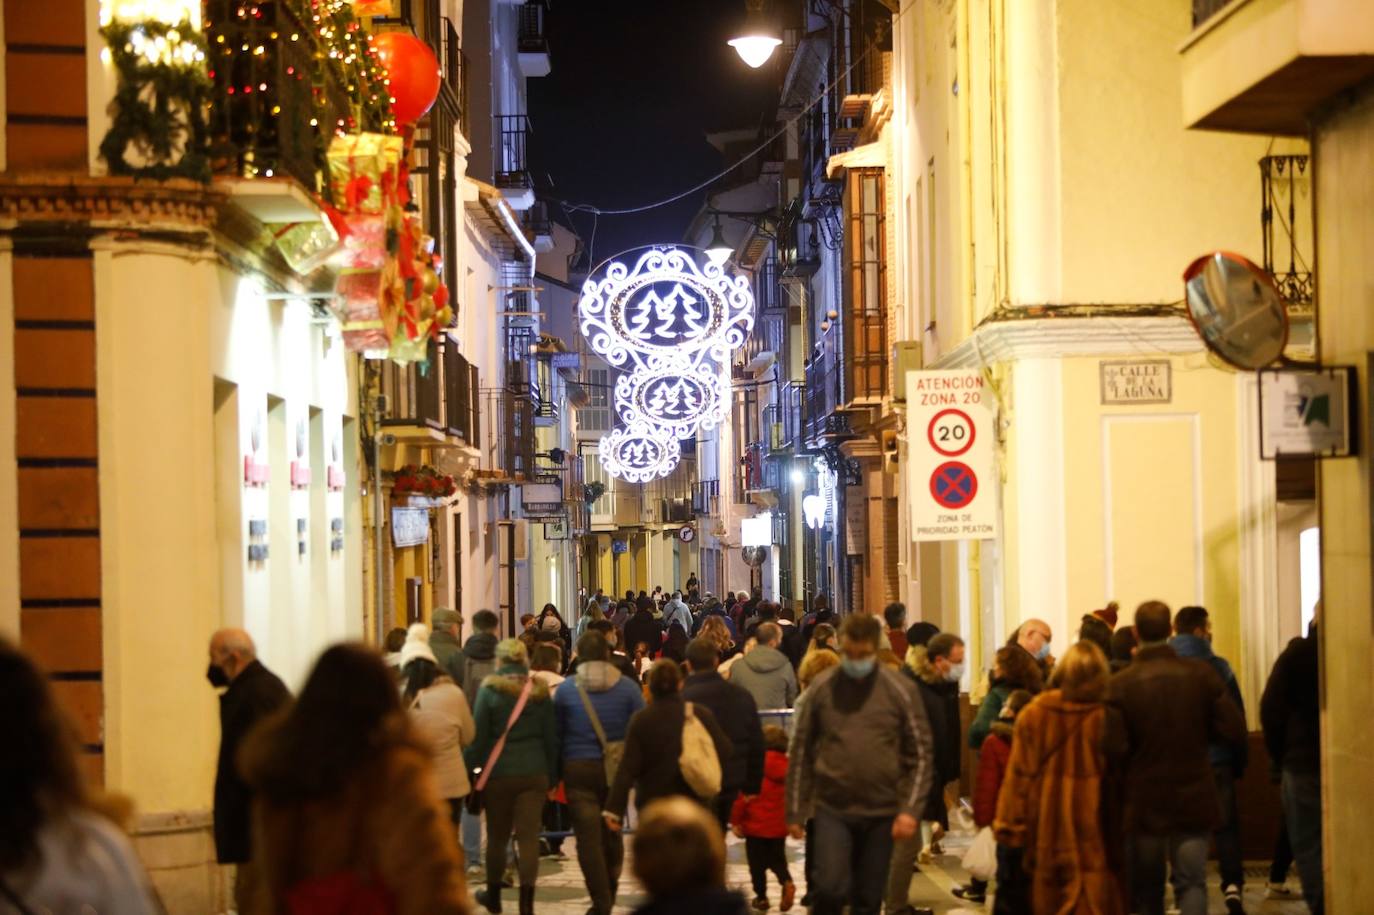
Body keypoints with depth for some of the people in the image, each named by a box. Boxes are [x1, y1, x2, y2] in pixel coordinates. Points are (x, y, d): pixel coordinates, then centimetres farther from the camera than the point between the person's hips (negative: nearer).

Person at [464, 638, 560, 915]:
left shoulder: (490, 690, -6)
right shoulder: (540, 691, 4)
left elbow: (478, 736, -6)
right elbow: (551, 736, 7)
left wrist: (468, 769, 1)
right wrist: (552, 774, 14)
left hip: (499, 773, -2)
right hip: (534, 773, 2)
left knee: (497, 836, 13)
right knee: (529, 836, 0)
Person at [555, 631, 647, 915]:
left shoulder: (566, 689, -2)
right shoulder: (627, 687, -3)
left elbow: (555, 735, 4)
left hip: (578, 769, -2)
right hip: (616, 770, 2)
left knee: (588, 837, -1)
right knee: (612, 834, 18)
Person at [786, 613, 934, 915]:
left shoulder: (900, 690, -2)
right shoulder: (821, 689, 0)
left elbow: (920, 756, 0)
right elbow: (799, 752, 5)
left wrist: (910, 810, -10)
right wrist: (795, 811, 3)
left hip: (881, 812, 1)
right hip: (832, 810, -1)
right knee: (830, 889, -16)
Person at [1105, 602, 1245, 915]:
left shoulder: (1120, 684, -12)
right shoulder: (1201, 675, -6)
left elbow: (1114, 748, -18)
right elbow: (1234, 730, -7)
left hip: (1143, 803, -1)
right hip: (1194, 798, 1)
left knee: (1147, 889, 13)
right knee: (1192, 883, 2)